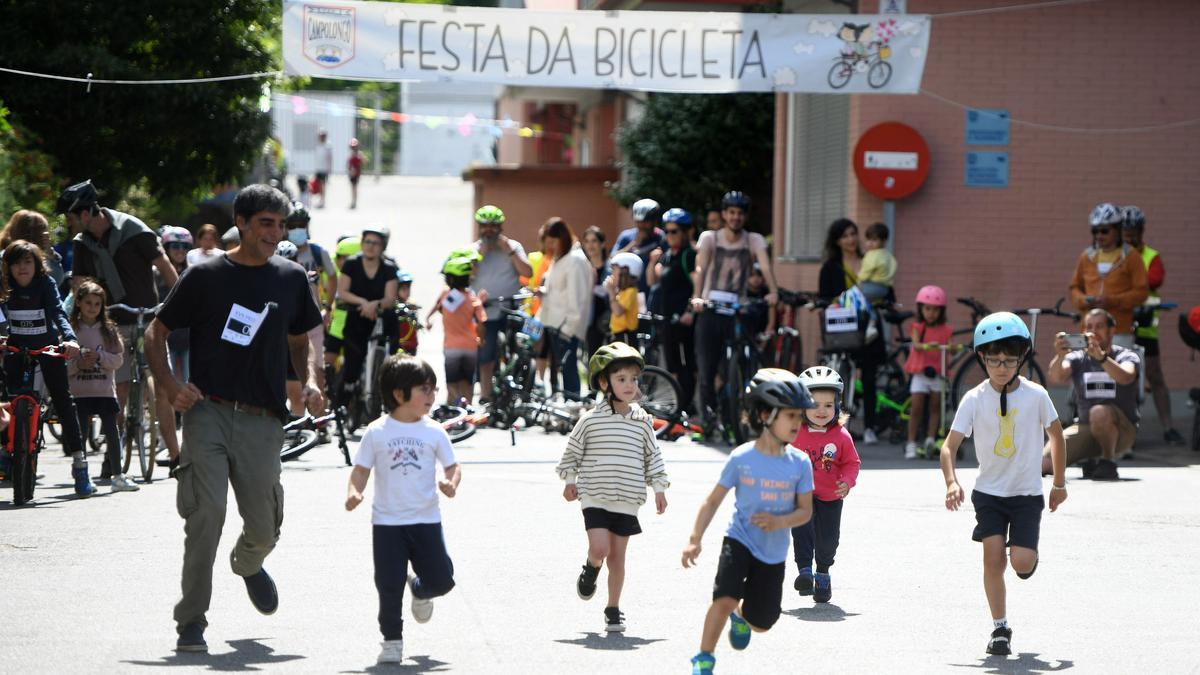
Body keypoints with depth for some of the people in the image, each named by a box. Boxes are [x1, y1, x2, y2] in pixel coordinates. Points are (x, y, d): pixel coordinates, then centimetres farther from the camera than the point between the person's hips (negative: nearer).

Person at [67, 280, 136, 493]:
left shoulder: (108, 329, 7)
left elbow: (118, 359, 2)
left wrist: (99, 357, -13)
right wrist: (77, 365, -18)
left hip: (105, 389, 1)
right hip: (79, 391, -1)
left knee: (112, 432, 0)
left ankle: (117, 476, 7)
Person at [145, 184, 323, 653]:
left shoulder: (291, 279, 11)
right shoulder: (206, 276, 1)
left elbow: (299, 341, 24)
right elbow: (156, 332, 8)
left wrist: (309, 380, 4)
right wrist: (169, 386, -7)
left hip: (262, 421, 3)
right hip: (207, 413, -3)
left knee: (263, 528, 3)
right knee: (207, 515, -15)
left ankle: (247, 563, 41)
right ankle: (191, 622, -6)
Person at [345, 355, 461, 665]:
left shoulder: (434, 432, 1)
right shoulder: (377, 432, -2)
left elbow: (452, 465, 5)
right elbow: (361, 469, 2)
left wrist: (451, 483, -17)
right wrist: (354, 492, -17)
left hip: (426, 520, 2)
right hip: (387, 522, -2)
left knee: (441, 579, 1)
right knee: (389, 585, -3)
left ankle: (420, 591, 36)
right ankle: (392, 639, 12)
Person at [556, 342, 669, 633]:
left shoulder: (643, 421, 3)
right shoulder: (591, 420, -5)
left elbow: (653, 456, 12)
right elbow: (572, 450, 8)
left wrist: (659, 488, 8)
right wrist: (570, 480, 6)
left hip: (627, 500, 2)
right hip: (595, 497, -2)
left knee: (617, 556, 5)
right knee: (600, 548, -16)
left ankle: (613, 609, 16)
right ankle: (590, 569, 20)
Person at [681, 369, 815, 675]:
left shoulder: (800, 463, -7)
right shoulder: (741, 459, -12)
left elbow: (805, 511, -3)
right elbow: (714, 501, -4)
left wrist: (778, 521, -22)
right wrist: (695, 540, -10)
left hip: (773, 553, 3)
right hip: (740, 540, -3)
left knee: (761, 623, 12)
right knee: (726, 598, -25)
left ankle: (741, 615, 50)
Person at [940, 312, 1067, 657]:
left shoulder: (1035, 395, -9)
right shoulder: (974, 400, -9)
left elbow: (1056, 435, 5)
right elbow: (950, 445, -10)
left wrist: (1059, 483, 11)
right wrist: (952, 483, -28)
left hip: (1027, 493, -1)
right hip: (989, 491, 1)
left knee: (1021, 561, -13)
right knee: (993, 556, -11)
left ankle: (1028, 555, 25)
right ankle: (999, 627, 4)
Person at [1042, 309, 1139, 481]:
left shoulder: (1126, 356, -1)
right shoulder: (1077, 358, 6)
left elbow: (1125, 377, -26)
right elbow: (1054, 379, -14)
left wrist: (1101, 356, -43)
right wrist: (1059, 356, -36)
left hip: (1120, 430, -4)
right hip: (1085, 427, 4)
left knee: (1099, 413, -39)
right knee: (1043, 464, -16)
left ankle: (1108, 462, -14)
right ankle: (1088, 460, 14)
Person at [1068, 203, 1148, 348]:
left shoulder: (1130, 257, 0)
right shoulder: (1087, 257, 12)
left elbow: (1141, 291, -3)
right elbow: (1075, 287, 19)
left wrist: (1112, 301, -14)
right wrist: (1083, 300, -4)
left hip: (1120, 331, -3)